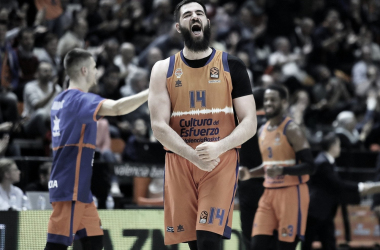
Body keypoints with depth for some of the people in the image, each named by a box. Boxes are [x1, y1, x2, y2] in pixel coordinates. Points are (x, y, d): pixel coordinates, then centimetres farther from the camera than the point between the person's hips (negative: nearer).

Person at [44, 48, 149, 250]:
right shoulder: (80, 99, -13)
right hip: (70, 188, -10)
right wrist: (151, 92, -23)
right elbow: (117, 108, -30)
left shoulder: (61, 99, 16)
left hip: (79, 189, 10)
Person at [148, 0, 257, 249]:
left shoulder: (232, 66, 2)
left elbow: (250, 123, -1)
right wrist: (194, 156, -18)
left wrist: (220, 147, -20)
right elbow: (159, 125, -3)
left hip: (221, 162, -2)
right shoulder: (164, 69, 5)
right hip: (180, 163, 2)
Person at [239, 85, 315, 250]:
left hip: (291, 193, -7)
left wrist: (283, 170, -31)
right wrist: (250, 174, 7)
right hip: (269, 193, 7)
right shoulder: (263, 131, 12)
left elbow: (309, 166, -16)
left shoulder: (291, 130, -11)